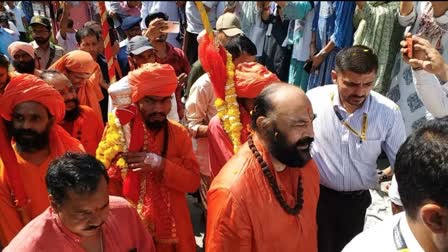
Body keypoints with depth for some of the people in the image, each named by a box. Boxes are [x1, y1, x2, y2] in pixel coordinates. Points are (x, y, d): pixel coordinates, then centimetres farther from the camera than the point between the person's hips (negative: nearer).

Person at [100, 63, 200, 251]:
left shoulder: (179, 133, -3)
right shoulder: (119, 131, -9)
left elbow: (193, 181, -9)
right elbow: (108, 184, -6)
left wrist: (160, 164, -21)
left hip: (173, 227, 2)